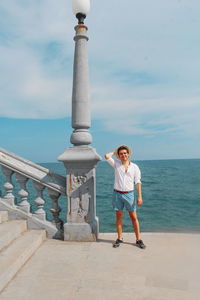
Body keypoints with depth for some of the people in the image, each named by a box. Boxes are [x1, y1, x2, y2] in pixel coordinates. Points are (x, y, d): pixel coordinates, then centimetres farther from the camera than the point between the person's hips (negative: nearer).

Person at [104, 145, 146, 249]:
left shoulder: (135, 167, 1)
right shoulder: (116, 164, 2)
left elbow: (138, 182, -1)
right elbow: (107, 156, -12)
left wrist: (139, 196, -7)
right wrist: (114, 152, 6)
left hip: (129, 194, -1)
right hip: (117, 194, 1)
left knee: (134, 217, 5)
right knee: (118, 217, 9)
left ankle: (138, 239, 16)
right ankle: (119, 238, 21)